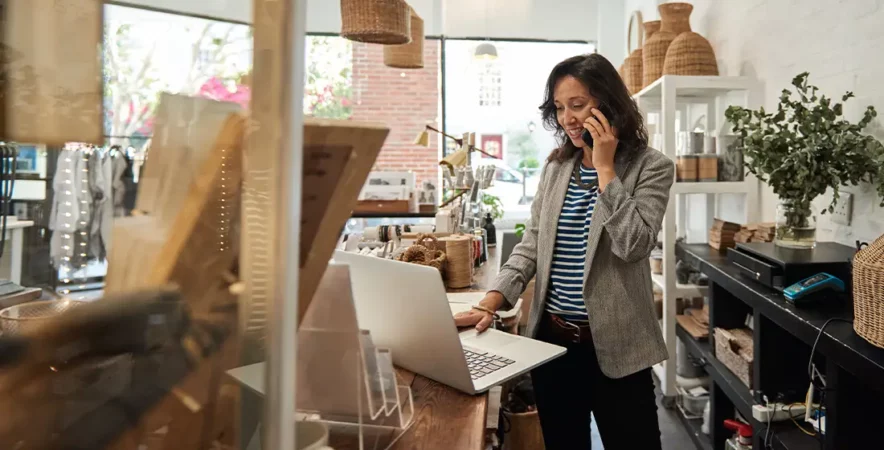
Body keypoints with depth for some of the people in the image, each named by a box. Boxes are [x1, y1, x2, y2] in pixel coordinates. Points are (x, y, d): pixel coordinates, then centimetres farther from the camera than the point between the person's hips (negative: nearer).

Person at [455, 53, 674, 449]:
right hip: (551, 336, 4)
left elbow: (632, 244, -19)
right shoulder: (555, 167, 7)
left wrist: (604, 167, -17)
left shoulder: (650, 167, -6)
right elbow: (530, 244, 4)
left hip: (614, 344, -4)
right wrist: (490, 302, -8)